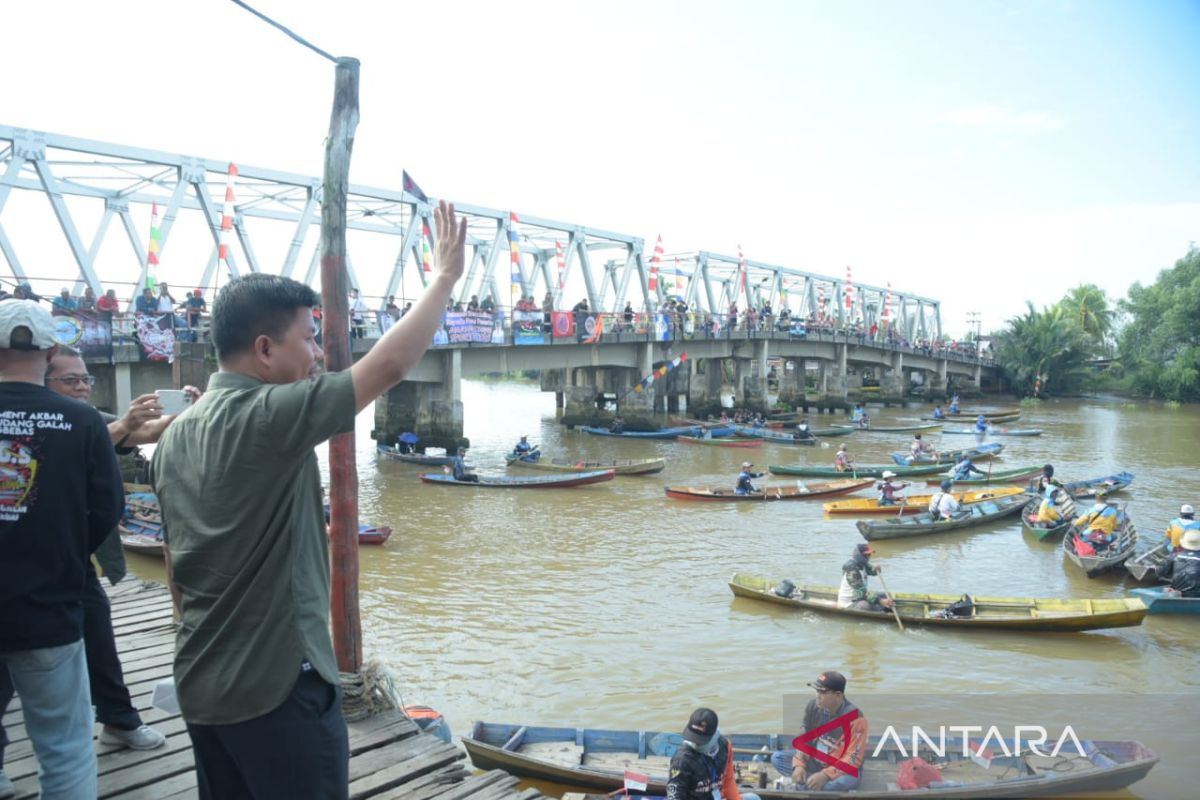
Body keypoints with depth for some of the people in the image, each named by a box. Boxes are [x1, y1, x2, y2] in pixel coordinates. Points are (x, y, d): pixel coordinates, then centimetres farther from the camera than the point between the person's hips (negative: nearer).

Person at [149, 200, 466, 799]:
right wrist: (445, 277, -11)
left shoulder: (175, 437, 5)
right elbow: (390, 365, -22)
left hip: (200, 684, 8)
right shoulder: (267, 417, -20)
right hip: (277, 683, -8)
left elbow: (177, 567, 13)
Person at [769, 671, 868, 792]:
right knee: (777, 757, -9)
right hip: (816, 761, 6)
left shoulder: (855, 718, -25)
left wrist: (825, 775, -33)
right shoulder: (813, 706, -9)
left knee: (846, 781, -41)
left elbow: (854, 758, -25)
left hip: (841, 768, -6)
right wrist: (799, 765, -15)